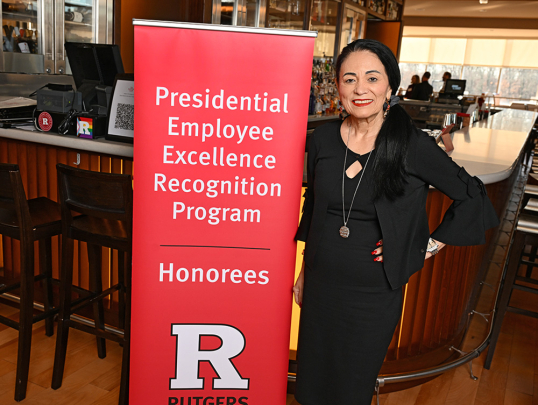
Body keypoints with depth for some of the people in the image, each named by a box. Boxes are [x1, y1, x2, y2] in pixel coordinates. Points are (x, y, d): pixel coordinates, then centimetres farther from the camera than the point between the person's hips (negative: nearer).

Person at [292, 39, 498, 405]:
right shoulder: (324, 138, -3)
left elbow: (473, 198, -2)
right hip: (321, 285, 3)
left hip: (374, 295, -3)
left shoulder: (414, 147, -14)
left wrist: (430, 246, -5)